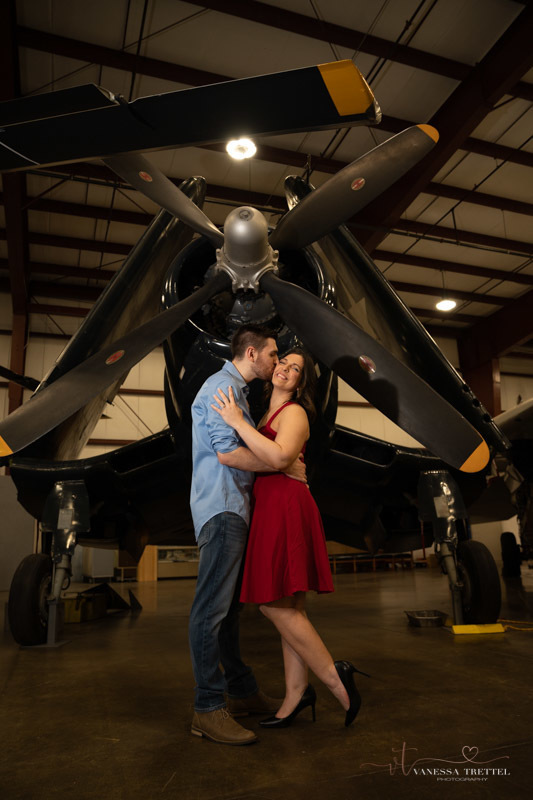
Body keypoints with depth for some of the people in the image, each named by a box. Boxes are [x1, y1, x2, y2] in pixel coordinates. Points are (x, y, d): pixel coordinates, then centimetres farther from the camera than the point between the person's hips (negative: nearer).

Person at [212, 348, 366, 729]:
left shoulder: (294, 412, -6)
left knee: (275, 603, -7)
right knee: (290, 607, 10)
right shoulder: (269, 412, 21)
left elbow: (279, 457, -24)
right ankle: (296, 693, 19)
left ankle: (334, 677, 5)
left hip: (285, 507, -9)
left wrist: (238, 422, -19)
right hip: (271, 507, 9)